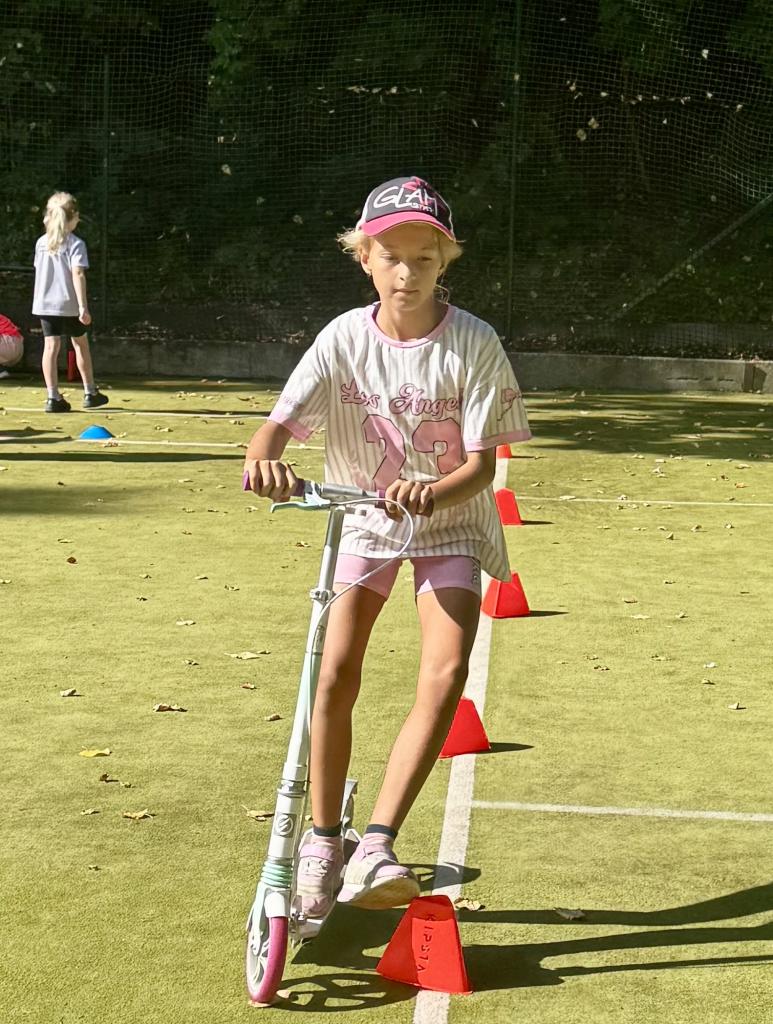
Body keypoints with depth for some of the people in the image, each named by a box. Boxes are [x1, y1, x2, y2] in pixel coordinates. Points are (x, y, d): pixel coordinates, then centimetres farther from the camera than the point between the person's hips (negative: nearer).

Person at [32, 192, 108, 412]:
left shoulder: (41, 242, 7)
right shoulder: (76, 244, -9)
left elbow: (39, 271, 15)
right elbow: (77, 274, -17)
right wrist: (83, 306, -20)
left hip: (44, 303, 4)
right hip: (68, 305, -4)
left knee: (51, 347, 1)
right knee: (81, 344, 13)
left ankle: (53, 397, -6)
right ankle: (90, 393, 23)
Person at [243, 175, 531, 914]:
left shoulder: (474, 344, -16)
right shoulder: (343, 339, -11)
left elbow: (481, 464, -18)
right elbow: (279, 424, -20)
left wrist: (432, 493, -40)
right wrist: (263, 460, -45)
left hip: (450, 525, -1)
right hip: (364, 522, 1)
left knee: (447, 672, -21)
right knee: (336, 674, -11)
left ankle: (375, 848, -20)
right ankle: (322, 843, 7)